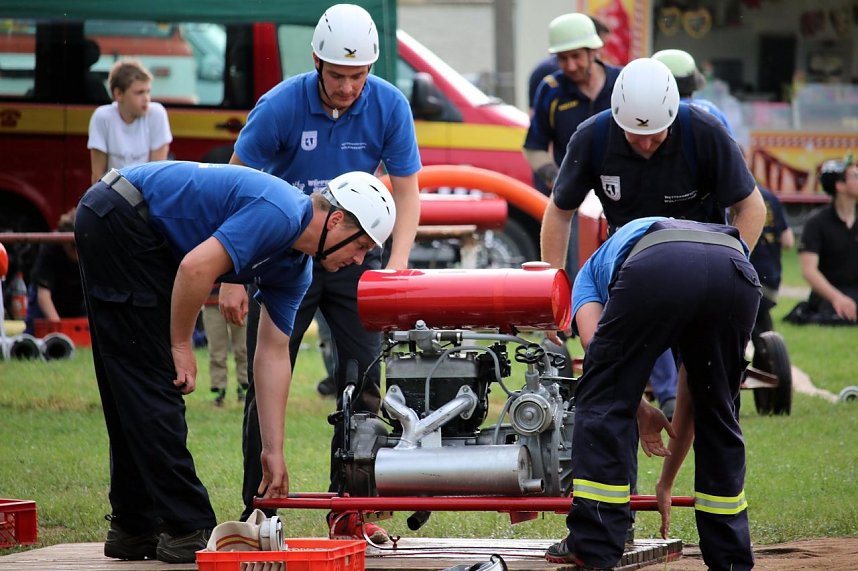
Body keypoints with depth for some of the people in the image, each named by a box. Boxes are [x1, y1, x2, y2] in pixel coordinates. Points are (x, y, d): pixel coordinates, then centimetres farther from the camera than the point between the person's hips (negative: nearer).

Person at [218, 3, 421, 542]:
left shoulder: (390, 107, -12)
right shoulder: (280, 106, -18)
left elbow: (406, 193, -6)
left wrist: (397, 266, -21)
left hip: (354, 256, 2)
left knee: (363, 381, -4)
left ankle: (349, 508, 3)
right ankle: (258, 510, 4)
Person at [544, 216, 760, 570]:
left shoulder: (593, 268, 40)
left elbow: (593, 340, 15)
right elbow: (689, 397, 48)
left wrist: (640, 410, 21)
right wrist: (666, 482, 58)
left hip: (657, 272, -4)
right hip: (737, 274, 4)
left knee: (603, 401, 13)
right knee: (718, 413, 23)